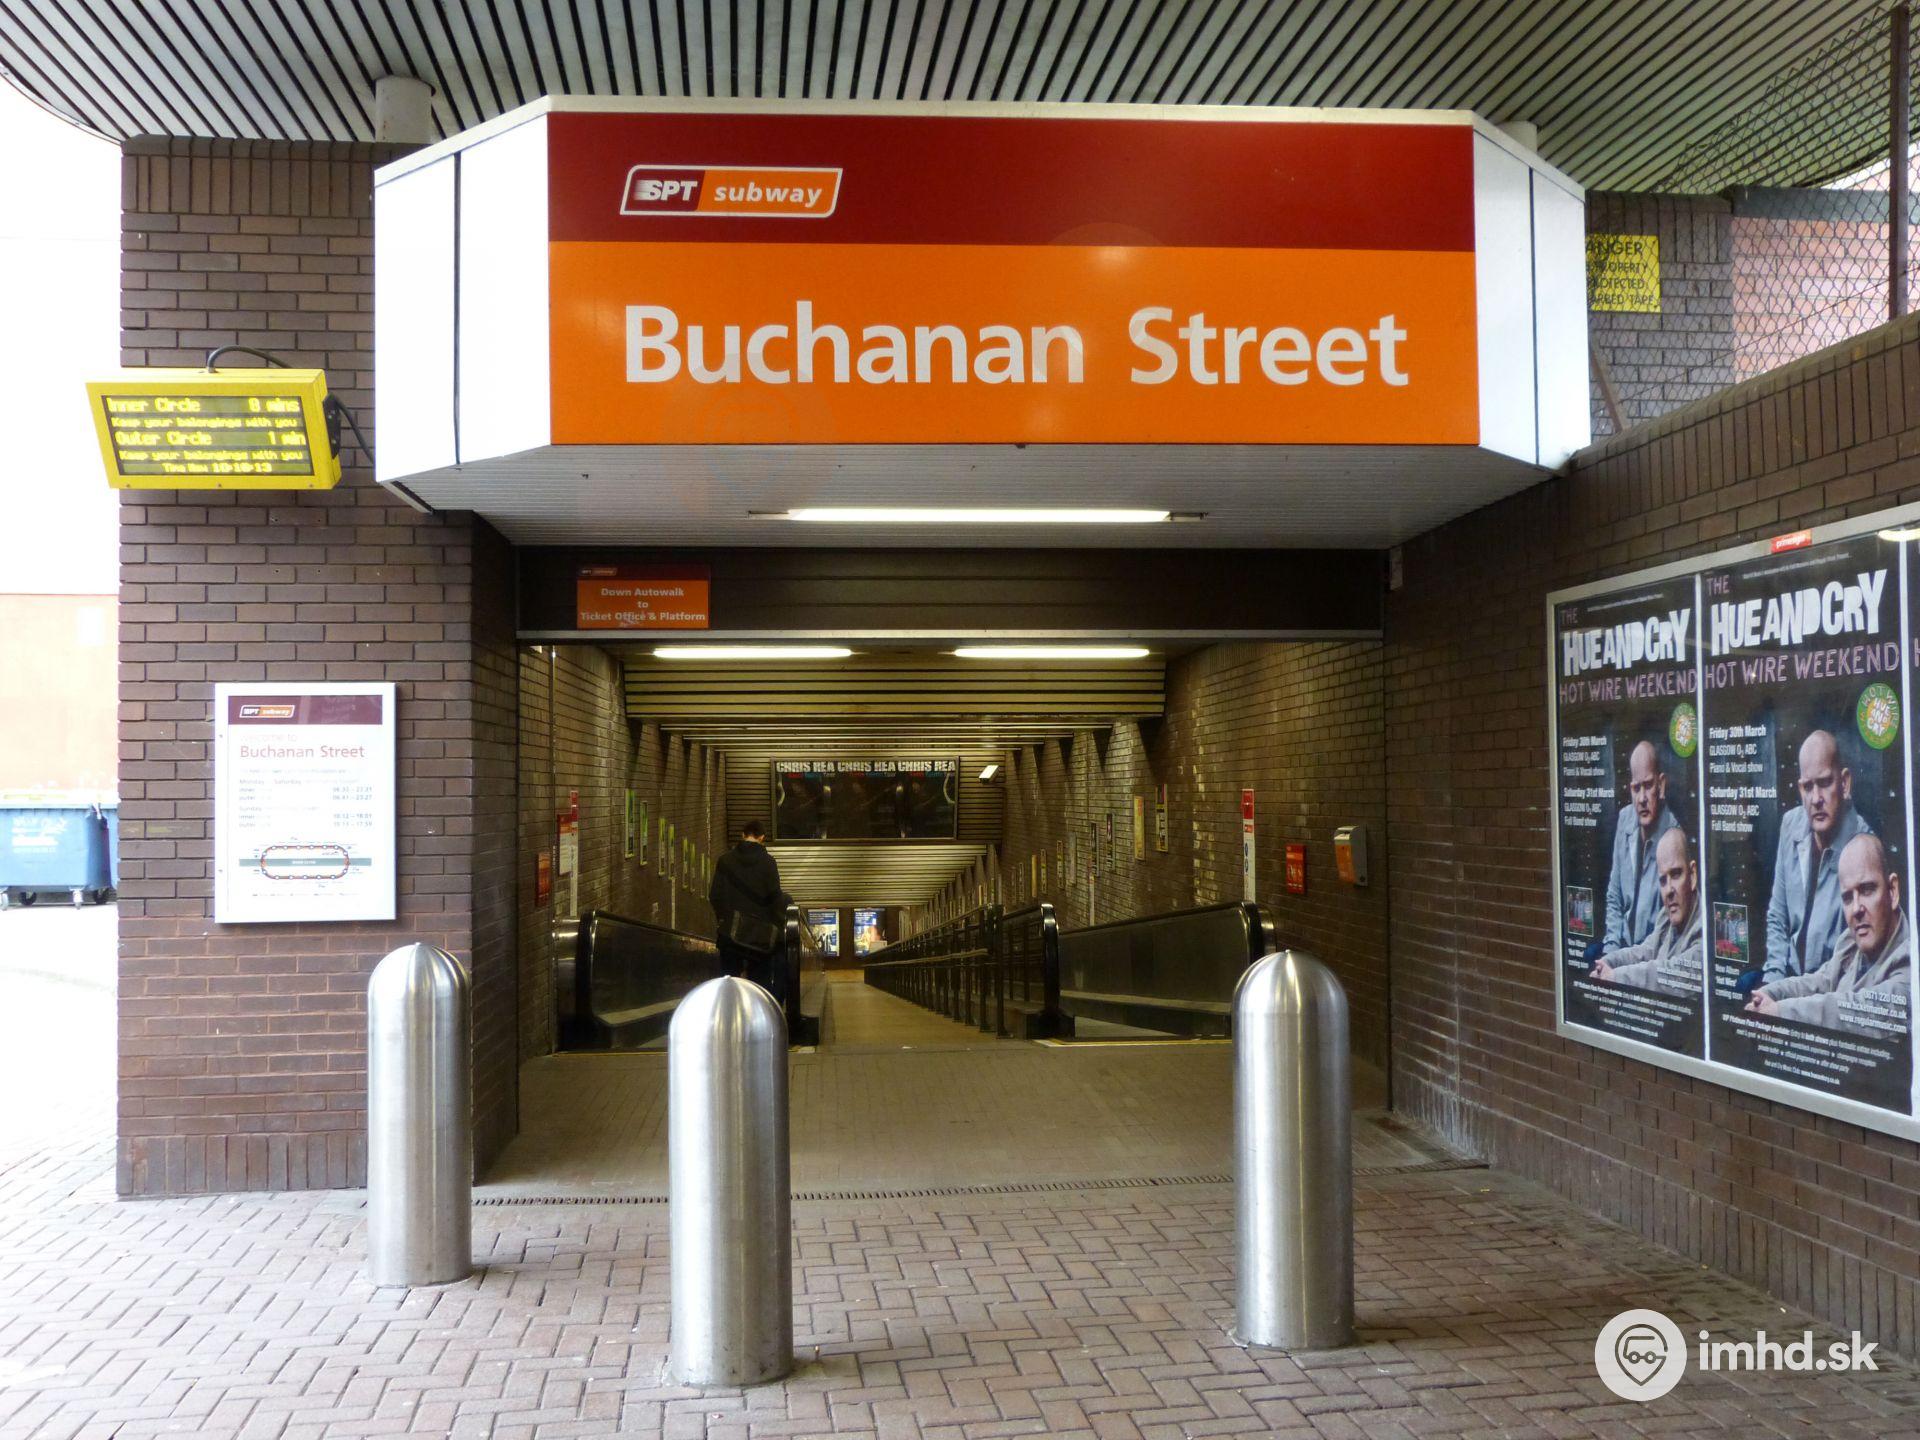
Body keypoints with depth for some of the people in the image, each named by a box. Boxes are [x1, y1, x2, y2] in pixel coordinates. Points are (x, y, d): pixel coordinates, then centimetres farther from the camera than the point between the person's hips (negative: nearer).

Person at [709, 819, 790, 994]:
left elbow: (714, 894, 3)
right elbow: (775, 896, -5)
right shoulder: (768, 862, -7)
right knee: (761, 979, 6)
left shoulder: (724, 860, 0)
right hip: (760, 932, -2)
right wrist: (777, 925, 10)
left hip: (730, 932, 2)